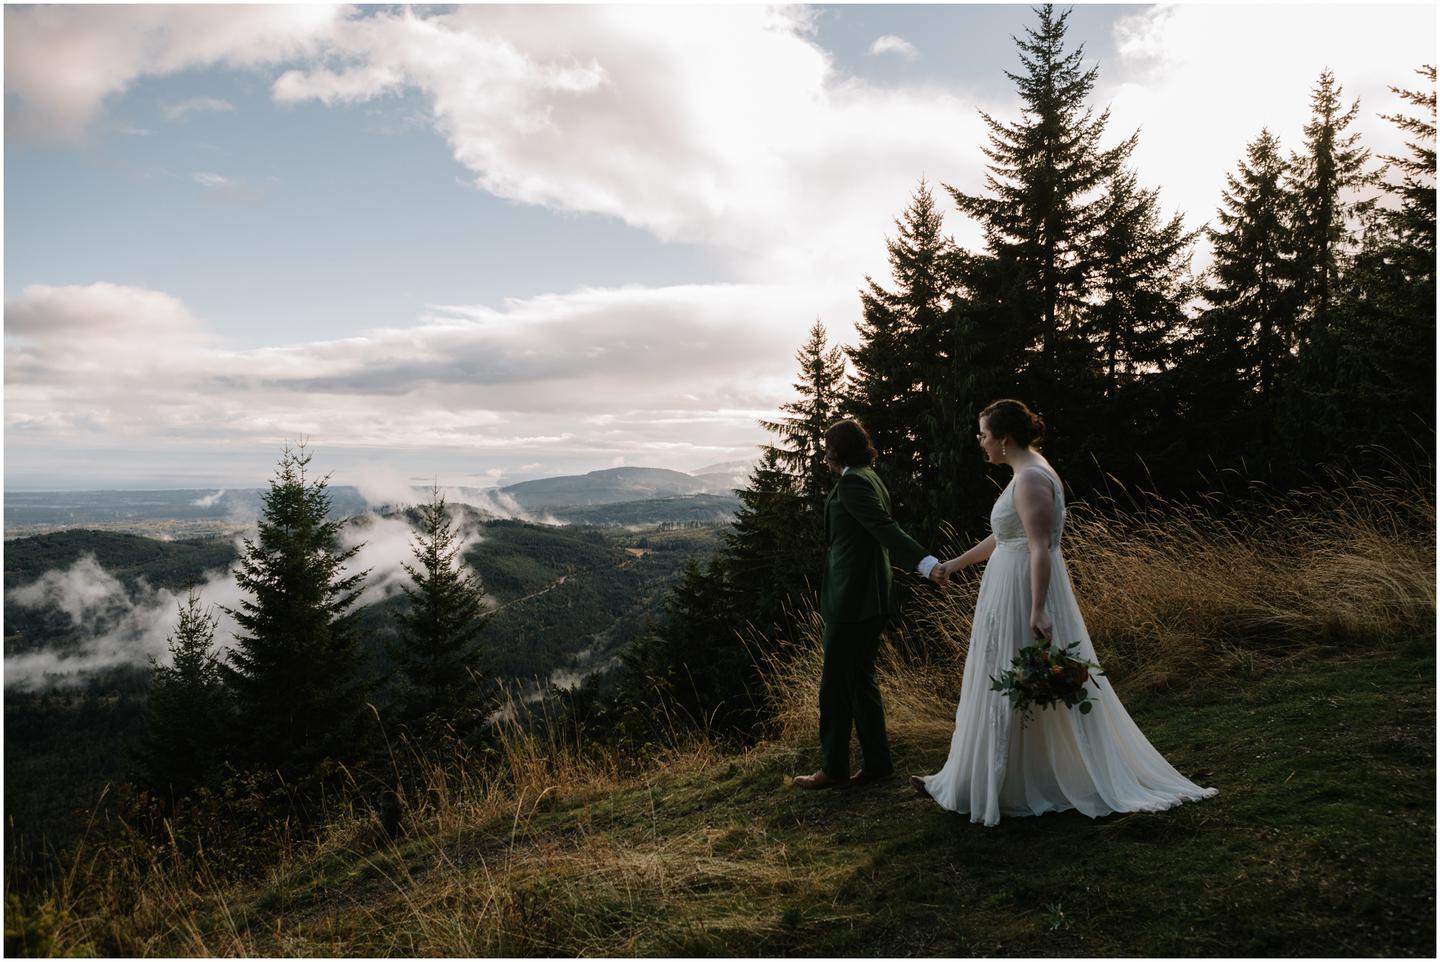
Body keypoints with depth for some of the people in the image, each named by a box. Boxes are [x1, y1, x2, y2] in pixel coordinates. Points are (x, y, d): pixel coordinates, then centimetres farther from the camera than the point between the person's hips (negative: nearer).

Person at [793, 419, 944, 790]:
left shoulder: (851, 481, -15)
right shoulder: (870, 479, 15)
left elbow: (885, 529, -25)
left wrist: (926, 563, -35)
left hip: (851, 599, -10)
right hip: (871, 597, 10)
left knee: (836, 684, 1)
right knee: (861, 679, 15)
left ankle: (834, 769, 10)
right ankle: (877, 762, 21)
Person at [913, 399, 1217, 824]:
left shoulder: (1031, 479, -17)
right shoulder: (1029, 474, 14)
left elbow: (1040, 549, -25)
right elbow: (1004, 537, 22)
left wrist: (1037, 610, -30)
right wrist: (957, 563, 28)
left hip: (1023, 596, -10)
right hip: (1013, 592, 10)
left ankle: (1005, 786, 13)